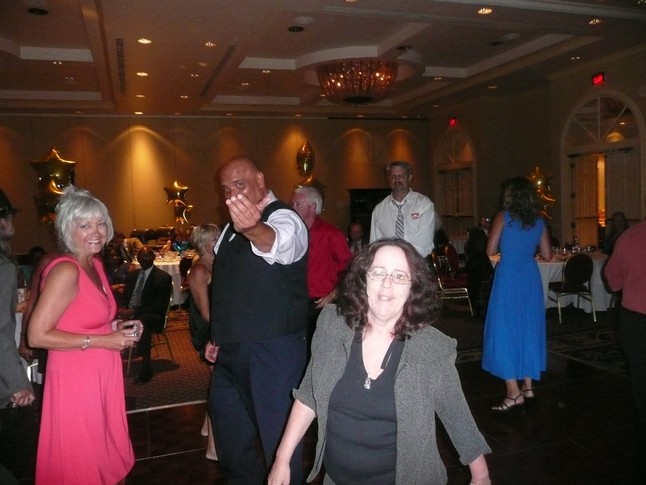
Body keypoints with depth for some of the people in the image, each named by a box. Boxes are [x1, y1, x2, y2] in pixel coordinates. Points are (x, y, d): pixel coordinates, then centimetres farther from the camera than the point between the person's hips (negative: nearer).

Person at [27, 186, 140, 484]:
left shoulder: (95, 264, 7)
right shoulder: (66, 271, -19)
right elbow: (37, 335, -22)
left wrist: (116, 328, 1)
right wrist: (101, 341, -20)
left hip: (102, 376, 8)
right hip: (75, 379, -8)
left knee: (106, 457, 21)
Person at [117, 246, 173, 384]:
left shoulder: (163, 278, -3)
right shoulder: (132, 274, 17)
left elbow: (159, 305, -11)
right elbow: (125, 296, 18)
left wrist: (133, 312, -21)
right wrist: (123, 308, -7)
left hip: (152, 317, -5)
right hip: (129, 313, 5)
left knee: (142, 321, -39)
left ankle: (146, 368, -32)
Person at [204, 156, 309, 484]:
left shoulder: (284, 218, -15)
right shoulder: (233, 225, 12)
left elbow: (276, 242, -41)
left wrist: (252, 228, -62)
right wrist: (218, 335, 19)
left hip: (273, 350, -9)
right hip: (233, 347, 9)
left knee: (277, 430, 1)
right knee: (226, 419, 23)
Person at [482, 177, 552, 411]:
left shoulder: (503, 217, -7)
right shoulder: (539, 221, 7)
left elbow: (490, 251, -7)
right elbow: (547, 255, 9)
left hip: (508, 276, -5)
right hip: (531, 277, 5)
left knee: (505, 330, 1)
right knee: (528, 328, 14)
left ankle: (514, 392, -1)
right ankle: (528, 386, 21)